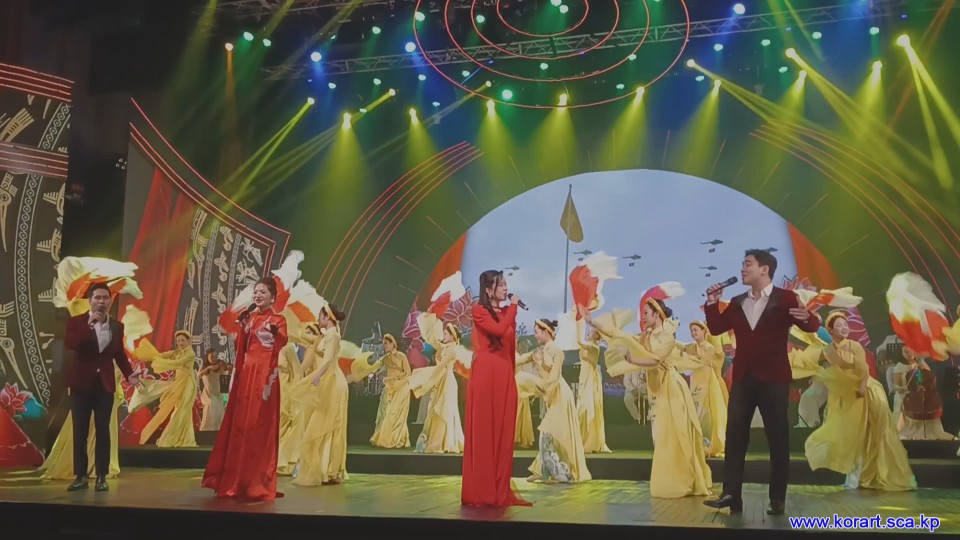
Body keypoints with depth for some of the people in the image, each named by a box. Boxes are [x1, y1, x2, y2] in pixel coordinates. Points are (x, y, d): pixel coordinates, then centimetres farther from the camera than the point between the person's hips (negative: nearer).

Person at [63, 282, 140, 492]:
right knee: (80, 432, 3)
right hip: (81, 384, -2)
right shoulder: (76, 322, -3)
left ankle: (101, 477, 6)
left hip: (105, 384, 2)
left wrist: (129, 374, 0)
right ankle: (81, 477, 10)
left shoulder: (117, 326, 6)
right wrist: (89, 325, -25)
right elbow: (68, 344, -20)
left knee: (103, 431, 2)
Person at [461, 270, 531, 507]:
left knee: (503, 432, 6)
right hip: (485, 374, -6)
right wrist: (513, 307, -8)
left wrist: (512, 373, 14)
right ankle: (480, 492, 2)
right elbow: (499, 330, -19)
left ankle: (500, 491, 11)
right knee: (483, 431, -3)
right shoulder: (478, 311, -2)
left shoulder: (507, 313, 17)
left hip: (505, 375, 6)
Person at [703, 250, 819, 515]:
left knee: (778, 440, 2)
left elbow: (812, 327, -12)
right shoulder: (737, 303, 11)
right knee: (734, 437, 2)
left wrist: (807, 317, -34)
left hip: (774, 379, -5)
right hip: (743, 379, 5)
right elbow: (716, 328, 9)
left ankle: (777, 500, 9)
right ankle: (730, 495, 6)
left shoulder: (785, 298, -4)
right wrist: (712, 303, -4)